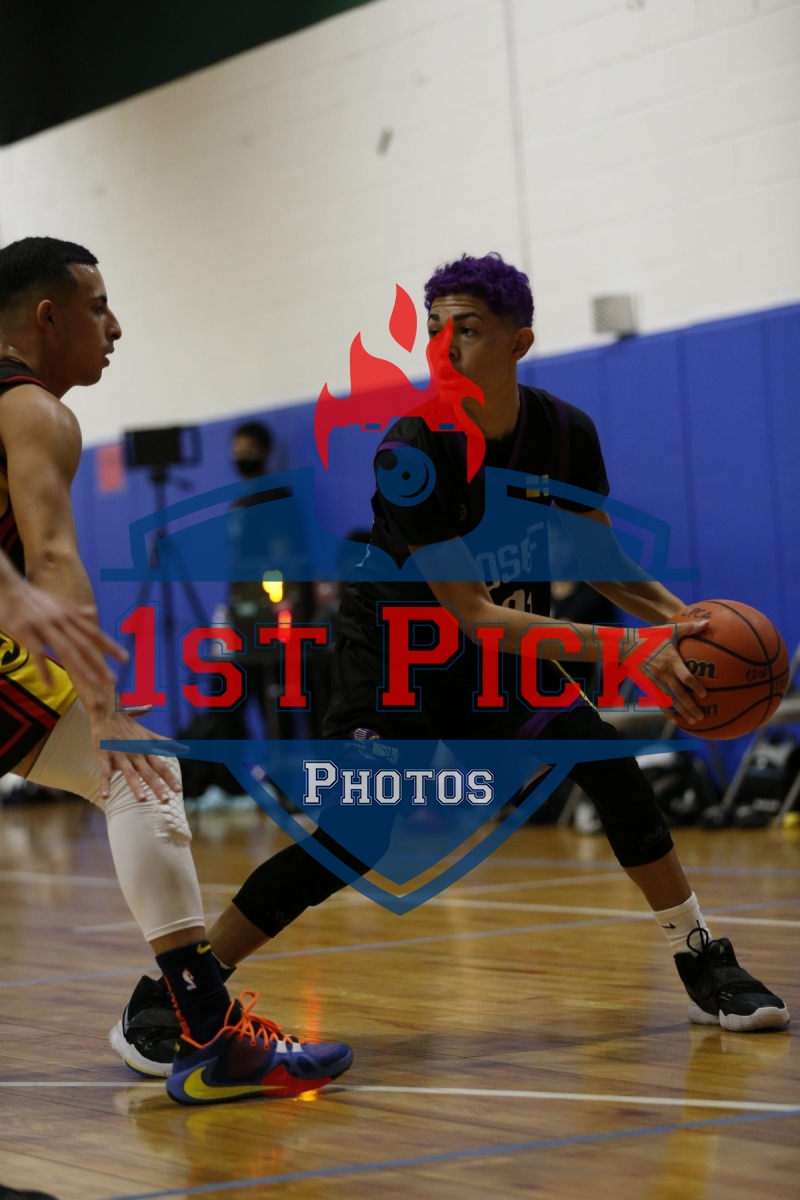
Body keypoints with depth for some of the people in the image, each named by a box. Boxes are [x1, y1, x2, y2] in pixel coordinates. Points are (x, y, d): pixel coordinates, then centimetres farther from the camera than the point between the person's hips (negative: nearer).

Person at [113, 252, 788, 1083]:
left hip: (510, 649, 4)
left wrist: (673, 614, -13)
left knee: (602, 755, -17)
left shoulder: (565, 433, -10)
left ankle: (703, 966, -5)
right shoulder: (411, 455, -27)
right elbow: (469, 615, -29)